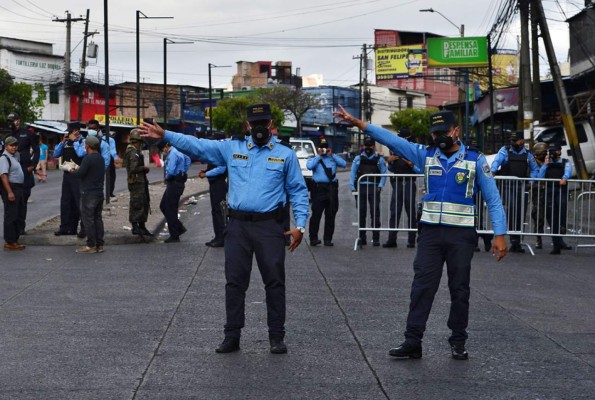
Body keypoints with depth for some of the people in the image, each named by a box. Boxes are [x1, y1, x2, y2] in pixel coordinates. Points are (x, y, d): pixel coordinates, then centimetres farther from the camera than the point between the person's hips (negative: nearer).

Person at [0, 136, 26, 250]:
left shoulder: (15, 156, 16)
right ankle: (9, 242, -3)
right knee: (11, 216, -7)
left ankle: (15, 239, 24)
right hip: (10, 187, -10)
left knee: (19, 216, 15)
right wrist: (9, 192, -26)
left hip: (18, 188, 10)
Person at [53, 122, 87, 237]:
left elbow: (81, 153, -25)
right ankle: (65, 227, 19)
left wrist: (74, 140, -15)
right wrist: (62, 141, 0)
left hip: (78, 175, -7)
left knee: (80, 202, -5)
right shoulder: (66, 142, 12)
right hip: (67, 175, 7)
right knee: (65, 201, 11)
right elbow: (56, 154, 10)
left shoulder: (83, 141, -7)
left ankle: (84, 228, 0)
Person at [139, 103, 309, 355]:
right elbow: (198, 145, 6)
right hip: (238, 225, 2)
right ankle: (232, 336, 13)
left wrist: (300, 225, -3)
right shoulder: (231, 149, 10)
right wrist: (165, 135, -4)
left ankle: (277, 336, 11)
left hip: (270, 226, -2)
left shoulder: (285, 155, 6)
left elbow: (298, 191, 6)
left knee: (275, 282, 2)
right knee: (235, 282, 6)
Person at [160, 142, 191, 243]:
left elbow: (170, 171, -28)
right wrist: (183, 171, 20)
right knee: (163, 206, 16)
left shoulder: (172, 154, -19)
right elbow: (187, 159, 29)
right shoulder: (177, 151, 11)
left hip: (174, 184, -10)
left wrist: (167, 177, -6)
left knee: (171, 209, -2)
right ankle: (179, 227, 20)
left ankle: (174, 236, 5)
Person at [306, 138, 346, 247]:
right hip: (319, 187, -4)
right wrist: (319, 156, -5)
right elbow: (309, 166, -12)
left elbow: (344, 164, 2)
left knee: (331, 215, 5)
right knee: (316, 214, -8)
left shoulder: (333, 158, 18)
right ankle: (313, 238, -4)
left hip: (332, 188, 4)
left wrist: (332, 154, 1)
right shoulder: (313, 159, 10)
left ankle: (328, 239, 11)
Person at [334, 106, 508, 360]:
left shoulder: (475, 160, -1)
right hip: (430, 232, 2)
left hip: (461, 235, -2)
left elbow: (493, 199, -1)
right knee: (422, 287, 0)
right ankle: (412, 341, 1)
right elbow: (392, 139, -2)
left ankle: (458, 342, 18)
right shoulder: (426, 155, 5)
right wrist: (358, 123, -12)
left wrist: (500, 234, -10)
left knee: (459, 289, 7)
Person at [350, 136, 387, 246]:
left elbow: (384, 174, 8)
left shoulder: (379, 159, 9)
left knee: (375, 212, -6)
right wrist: (353, 187, 2)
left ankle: (376, 238, -5)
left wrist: (380, 185, -6)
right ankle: (362, 238, 11)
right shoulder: (358, 158, 12)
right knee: (361, 213, 4)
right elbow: (353, 173, 11)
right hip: (361, 187, 2)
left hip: (374, 188, -2)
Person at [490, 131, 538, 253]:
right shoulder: (505, 151, 6)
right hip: (507, 185, -4)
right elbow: (497, 161, -9)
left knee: (521, 213, 3)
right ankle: (514, 240, -19)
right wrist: (493, 171, -29)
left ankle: (516, 242, 12)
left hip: (522, 186, 4)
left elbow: (534, 169, 22)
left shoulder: (528, 155, 15)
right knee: (511, 210, -19)